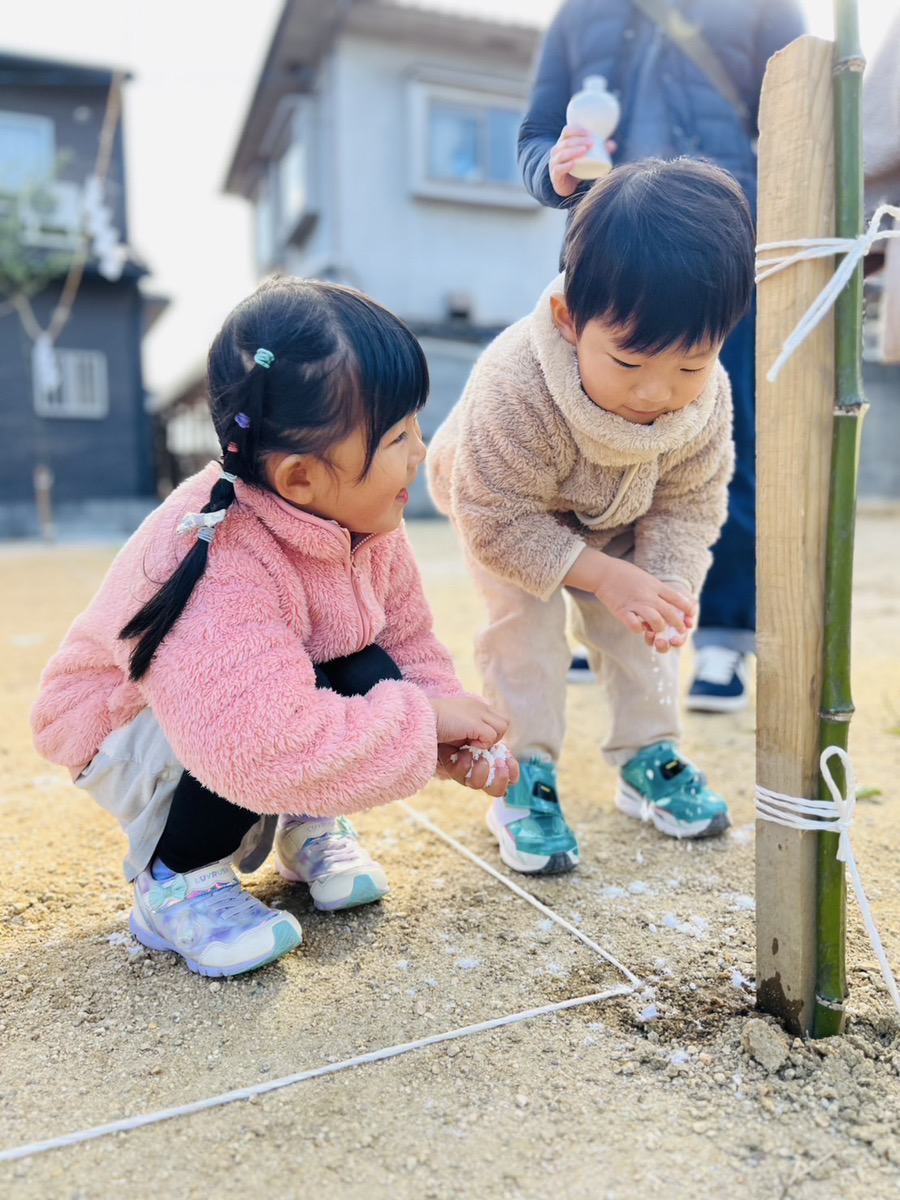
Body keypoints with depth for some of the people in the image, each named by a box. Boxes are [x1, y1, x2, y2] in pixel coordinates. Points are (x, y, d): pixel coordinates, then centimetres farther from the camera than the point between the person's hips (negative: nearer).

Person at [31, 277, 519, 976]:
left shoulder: (363, 519, -15)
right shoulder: (221, 571, -40)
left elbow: (409, 641, -4)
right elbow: (263, 747, -48)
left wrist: (451, 740, -21)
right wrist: (421, 720, -36)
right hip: (132, 729, -6)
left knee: (376, 676, -22)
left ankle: (308, 825, 8)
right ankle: (176, 883, -7)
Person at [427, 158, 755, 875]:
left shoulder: (707, 397, -29)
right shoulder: (514, 391, -45)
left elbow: (690, 502, -14)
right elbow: (498, 520, -36)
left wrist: (670, 581, -31)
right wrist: (602, 574, -38)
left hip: (619, 518, 4)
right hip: (506, 507, -3)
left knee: (637, 622, -1)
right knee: (526, 619, -17)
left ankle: (649, 756, 18)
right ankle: (526, 776, -2)